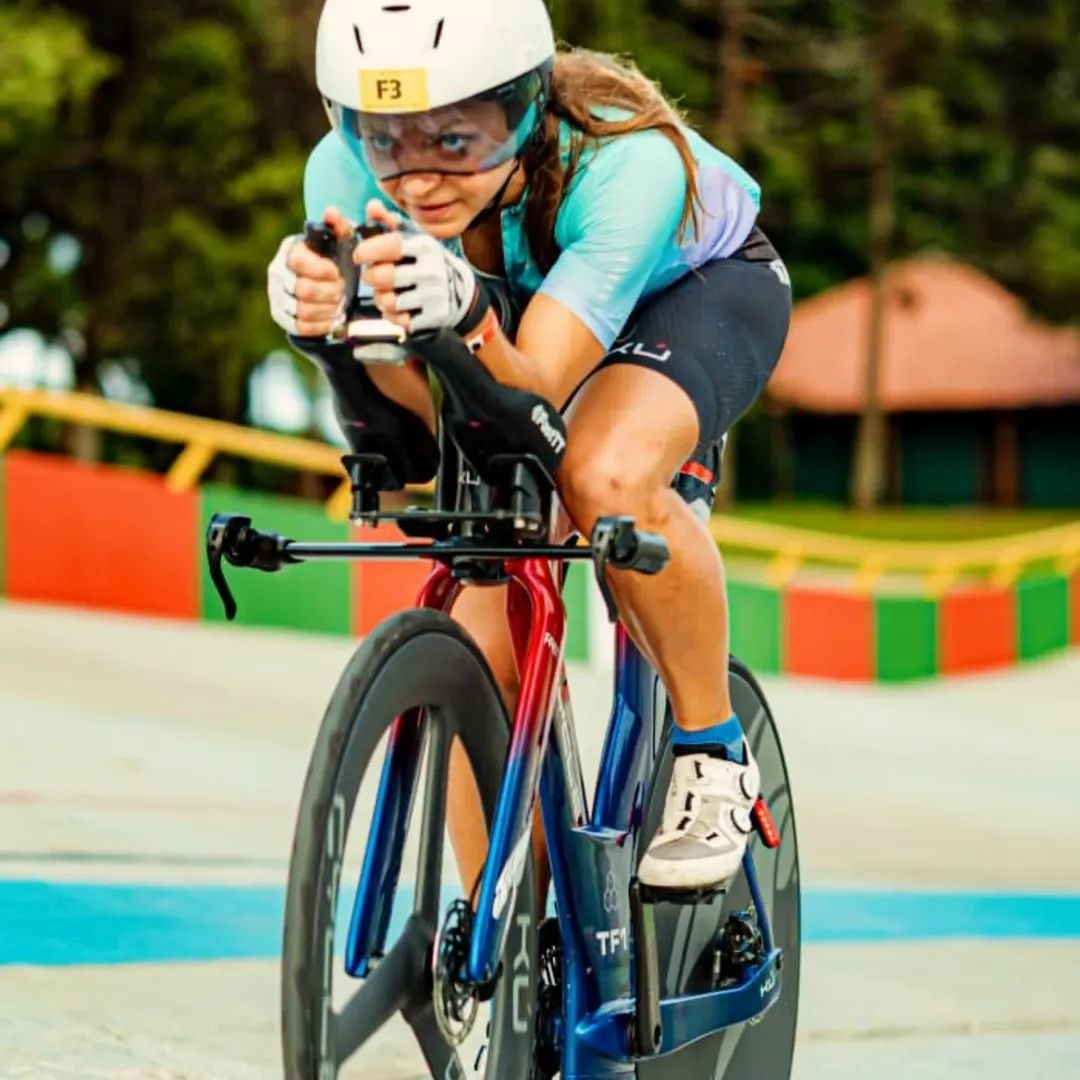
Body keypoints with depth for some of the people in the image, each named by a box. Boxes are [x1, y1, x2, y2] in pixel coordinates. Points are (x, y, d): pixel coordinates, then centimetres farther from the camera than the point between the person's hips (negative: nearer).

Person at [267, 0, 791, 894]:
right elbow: (431, 420, -35)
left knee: (606, 477, -37)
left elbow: (536, 394, -47)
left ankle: (715, 754, -13)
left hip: (701, 285, -4)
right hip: (521, 306, 4)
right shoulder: (348, 172, -30)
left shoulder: (625, 162, -41)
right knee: (485, 666, -8)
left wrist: (464, 315, -68)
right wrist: (334, 318, -56)